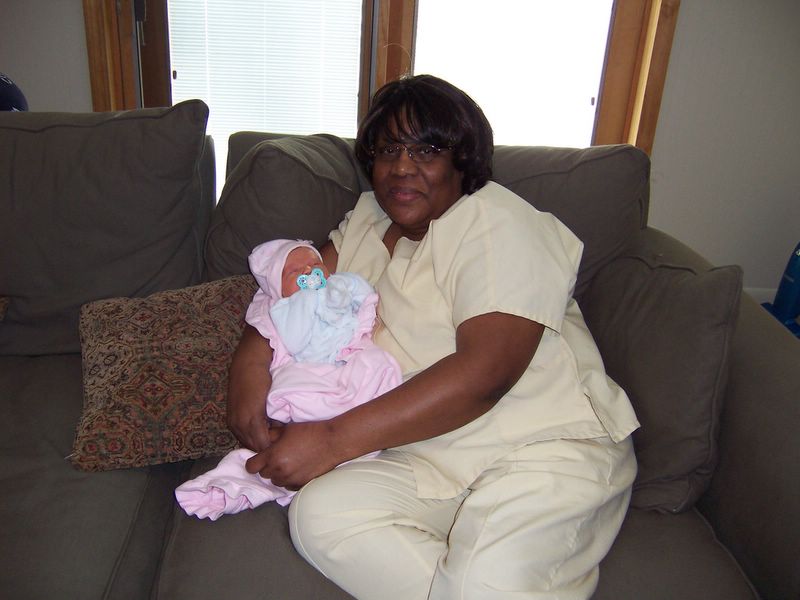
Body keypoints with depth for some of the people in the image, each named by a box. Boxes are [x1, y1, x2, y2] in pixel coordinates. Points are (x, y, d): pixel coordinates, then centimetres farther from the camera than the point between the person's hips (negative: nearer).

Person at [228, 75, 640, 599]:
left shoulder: (499, 225, -8)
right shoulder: (368, 220, 16)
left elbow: (485, 371, -19)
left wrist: (336, 439, -21)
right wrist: (251, 359, -9)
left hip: (548, 445, -6)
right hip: (432, 457, 6)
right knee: (320, 514, -22)